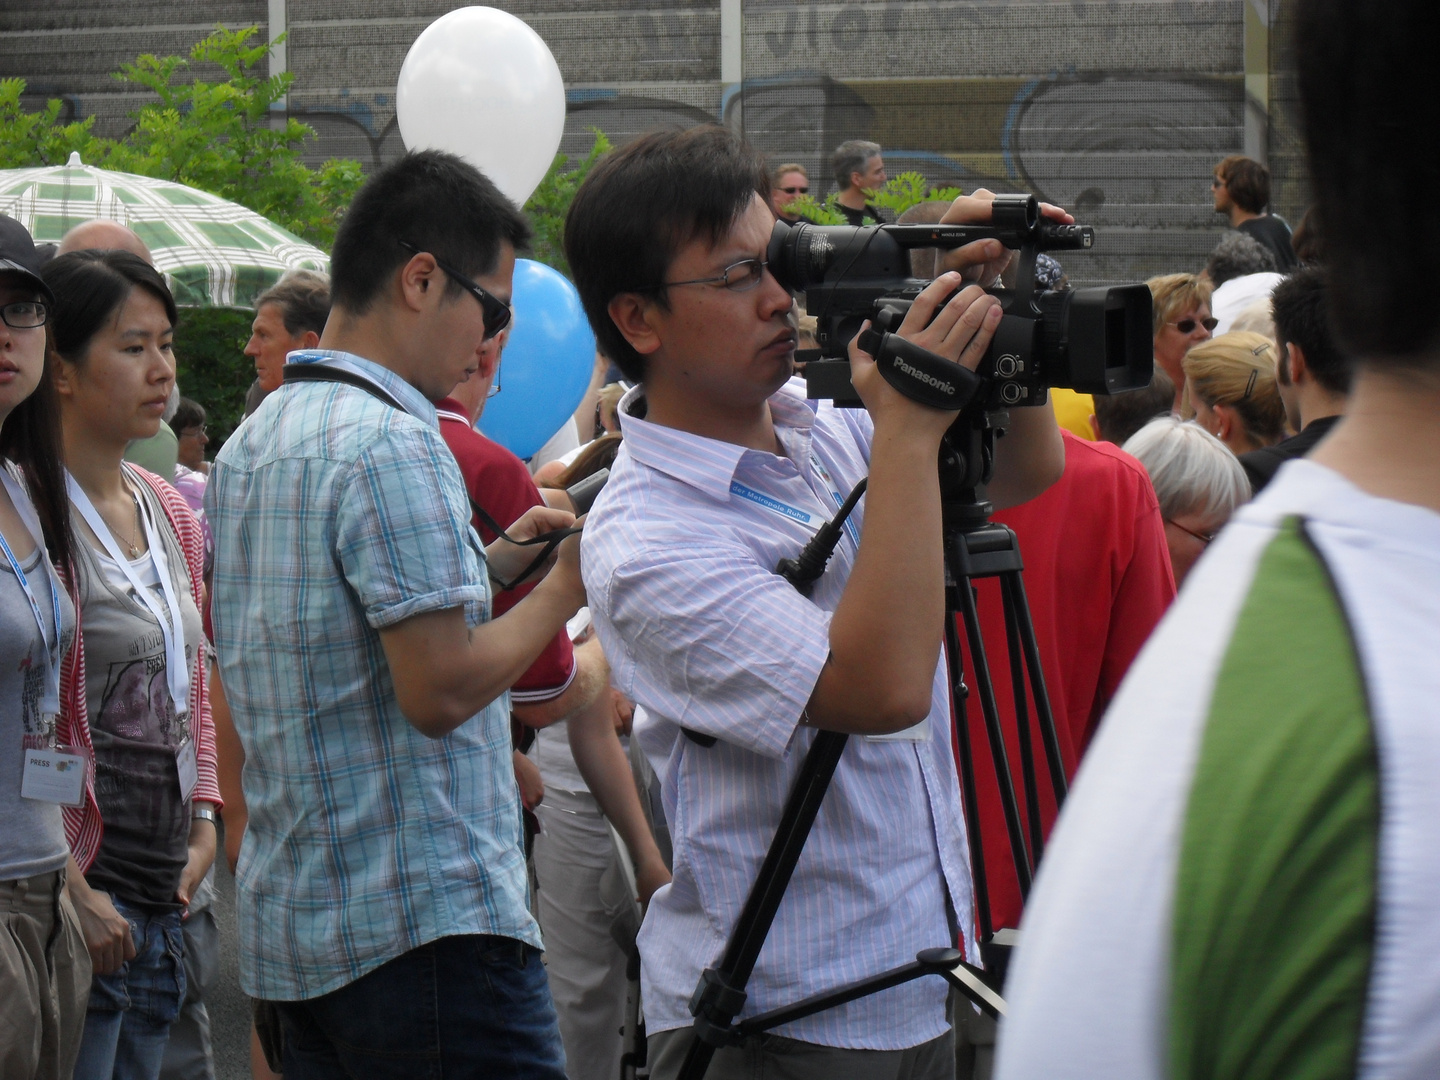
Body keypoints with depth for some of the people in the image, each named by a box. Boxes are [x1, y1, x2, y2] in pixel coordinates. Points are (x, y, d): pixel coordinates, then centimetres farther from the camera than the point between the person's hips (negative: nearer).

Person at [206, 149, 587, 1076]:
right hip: (428, 922, -10)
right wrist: (565, 588, -6)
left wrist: (491, 564, 17)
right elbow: (439, 689, -19)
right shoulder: (393, 443, -15)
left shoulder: (249, 444, 15)